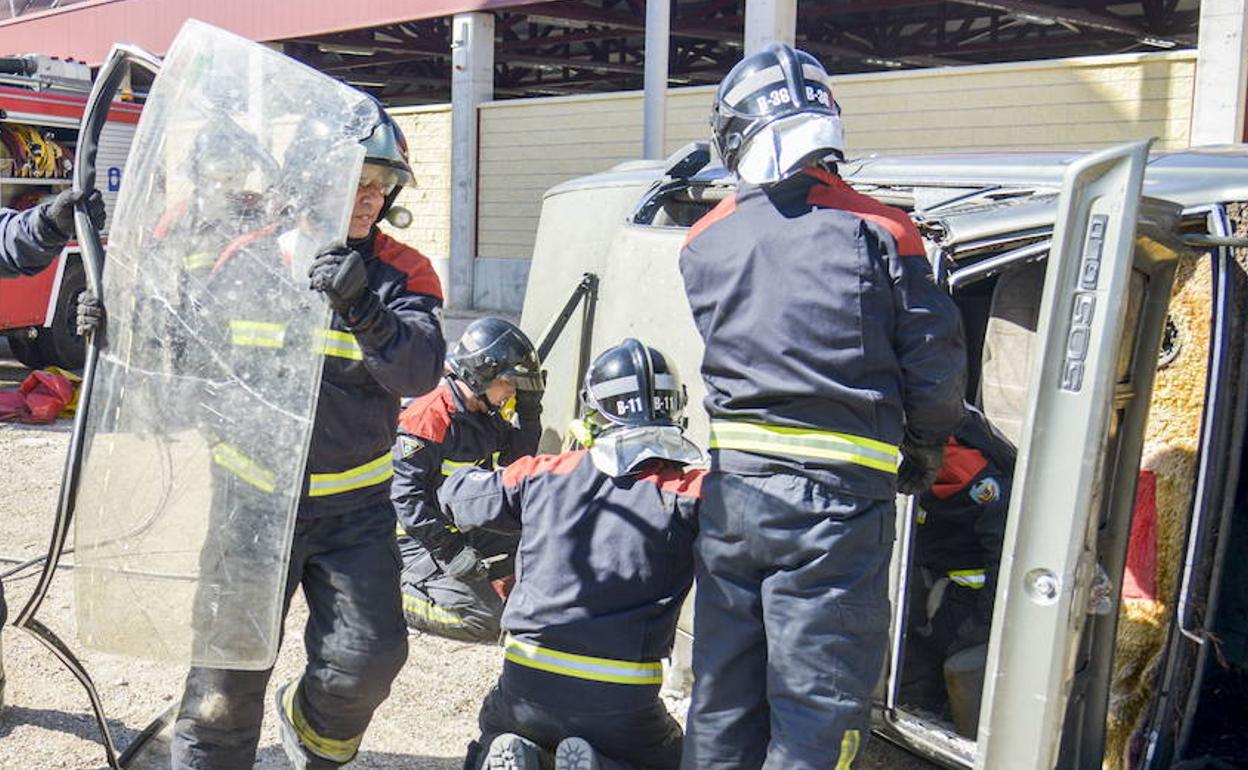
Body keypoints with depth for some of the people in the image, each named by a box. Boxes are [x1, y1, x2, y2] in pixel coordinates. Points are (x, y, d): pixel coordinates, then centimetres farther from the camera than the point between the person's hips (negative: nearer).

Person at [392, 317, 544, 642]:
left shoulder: (486, 415, 6)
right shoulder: (430, 419, -22)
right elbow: (404, 493, -25)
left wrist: (529, 413, 1)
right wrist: (449, 549, -28)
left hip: (467, 530, 9)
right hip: (418, 538, -9)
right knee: (483, 620, -18)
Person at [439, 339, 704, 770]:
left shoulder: (542, 475, 2)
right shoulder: (691, 493, -7)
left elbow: (454, 495, 16)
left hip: (526, 691, 2)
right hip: (623, 709, -2)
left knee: (496, 726, 34)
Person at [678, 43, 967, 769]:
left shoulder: (704, 241, 7)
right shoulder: (877, 231, -5)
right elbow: (936, 367, -3)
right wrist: (921, 455, 14)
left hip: (730, 486, 4)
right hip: (834, 494, -4)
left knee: (723, 695, 17)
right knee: (819, 706, 5)